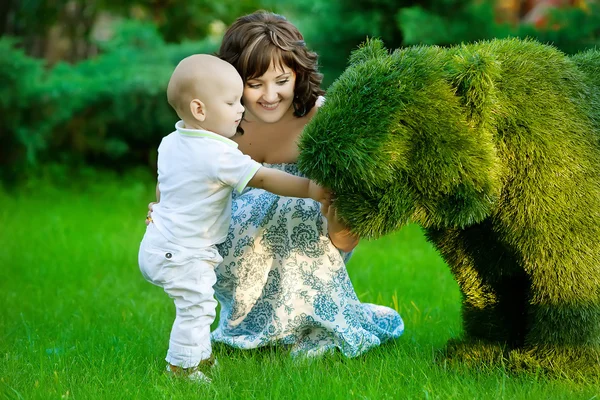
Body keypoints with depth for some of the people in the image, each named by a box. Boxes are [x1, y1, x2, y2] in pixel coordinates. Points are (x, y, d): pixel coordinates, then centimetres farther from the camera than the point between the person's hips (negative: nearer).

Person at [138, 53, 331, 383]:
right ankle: (183, 368, 7)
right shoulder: (220, 155, -23)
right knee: (196, 307, -2)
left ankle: (200, 357, 32)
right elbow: (263, 179, -21)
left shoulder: (170, 143, 5)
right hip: (183, 255, -10)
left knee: (196, 307, 21)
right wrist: (309, 189, -15)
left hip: (159, 242, 10)